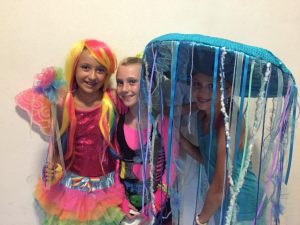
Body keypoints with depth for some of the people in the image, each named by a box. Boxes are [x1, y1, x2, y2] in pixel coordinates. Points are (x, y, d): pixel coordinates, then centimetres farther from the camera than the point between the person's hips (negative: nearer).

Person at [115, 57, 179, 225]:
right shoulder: (117, 121, -5)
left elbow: (172, 164, -13)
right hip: (126, 202, 3)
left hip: (157, 201, -2)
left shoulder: (162, 120, -15)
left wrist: (152, 208, -12)